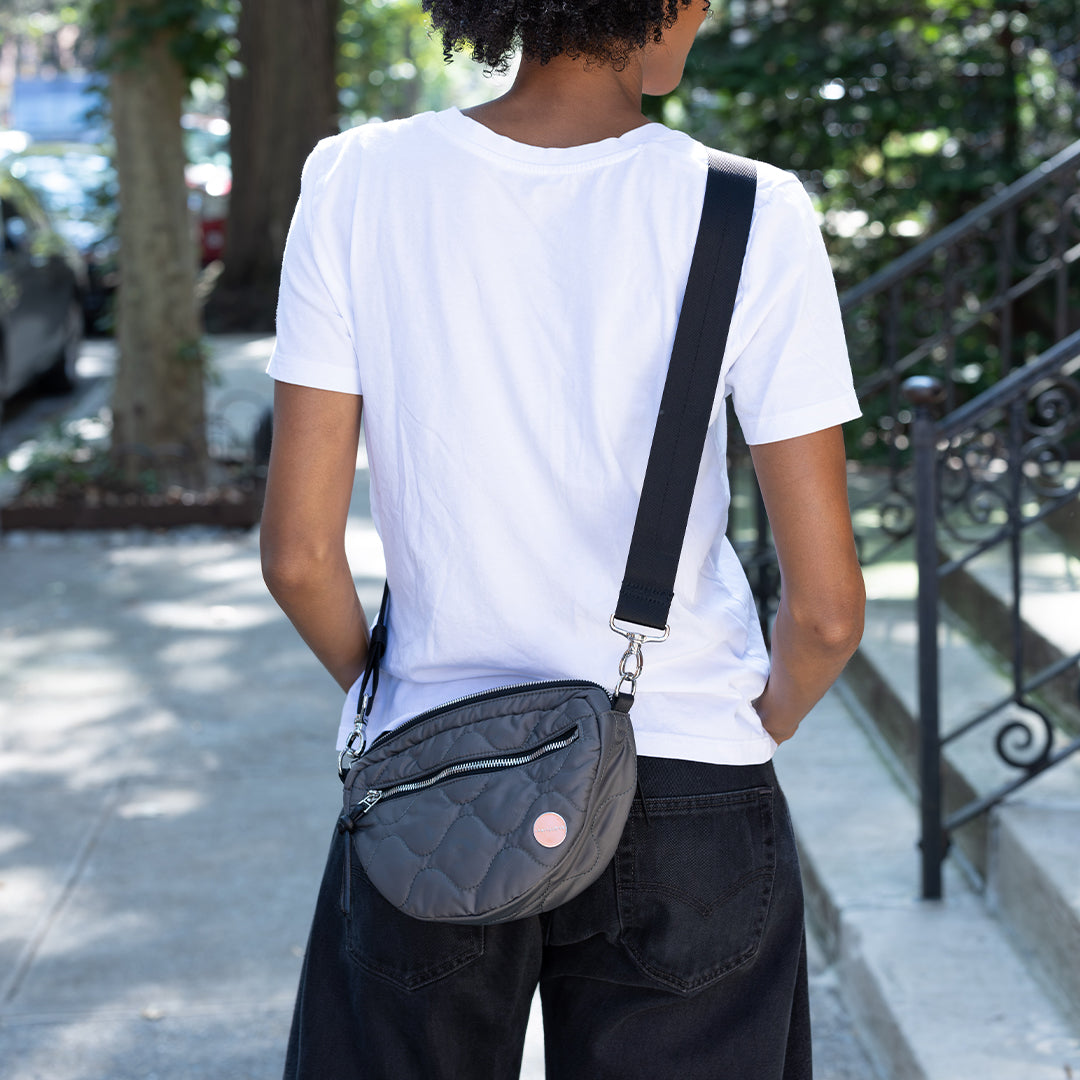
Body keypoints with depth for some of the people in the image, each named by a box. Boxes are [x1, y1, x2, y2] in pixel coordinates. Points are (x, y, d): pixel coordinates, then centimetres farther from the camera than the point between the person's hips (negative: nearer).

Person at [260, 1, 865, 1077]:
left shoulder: (357, 183, -9)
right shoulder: (749, 217, -14)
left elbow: (299, 556, -7)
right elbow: (826, 609, -11)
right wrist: (760, 727, 10)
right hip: (686, 810, -1)